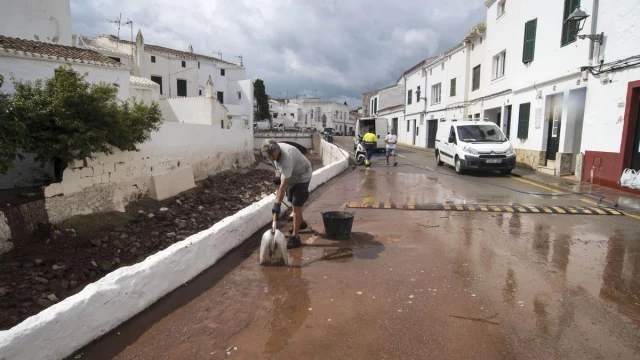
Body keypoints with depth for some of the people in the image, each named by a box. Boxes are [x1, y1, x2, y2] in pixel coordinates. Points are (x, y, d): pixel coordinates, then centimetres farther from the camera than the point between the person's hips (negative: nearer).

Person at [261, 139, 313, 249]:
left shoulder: (287, 158, -42)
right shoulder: (274, 152, -17)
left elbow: (283, 185, -46)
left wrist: (277, 204, -48)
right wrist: (277, 176, -11)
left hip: (302, 176, -9)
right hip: (291, 177, 9)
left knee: (296, 205, -14)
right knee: (292, 201, 21)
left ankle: (295, 237, -10)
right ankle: (301, 223, 46)